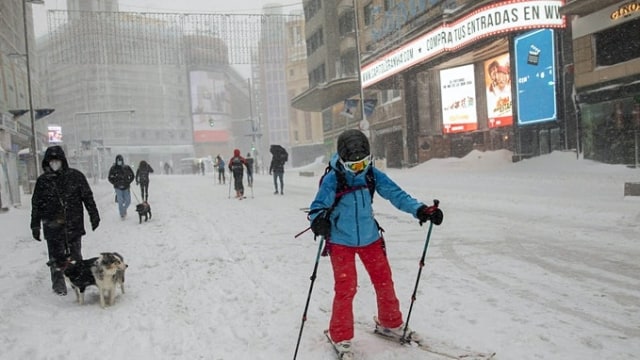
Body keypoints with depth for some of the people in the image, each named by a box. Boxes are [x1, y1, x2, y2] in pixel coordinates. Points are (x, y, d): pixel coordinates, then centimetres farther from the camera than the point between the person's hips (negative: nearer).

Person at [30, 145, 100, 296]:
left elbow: (88, 197, 3)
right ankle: (58, 284, 14)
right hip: (53, 227, 1)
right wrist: (35, 225, 7)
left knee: (76, 255, 7)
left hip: (74, 224, 0)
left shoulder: (75, 176, -1)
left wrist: (94, 215, 1)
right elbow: (36, 205, 8)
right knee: (57, 257, 2)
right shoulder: (42, 181, 3)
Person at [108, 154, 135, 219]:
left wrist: (128, 182, -2)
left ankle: (124, 209, 33)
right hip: (118, 188, -2)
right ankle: (122, 214, 9)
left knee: (128, 201, 2)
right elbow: (110, 178, 3)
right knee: (120, 202, -6)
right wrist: (116, 184, -9)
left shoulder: (127, 168, 2)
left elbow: (132, 175, 11)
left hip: (126, 187, 2)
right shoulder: (113, 169, -2)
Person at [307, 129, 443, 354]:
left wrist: (420, 210, -21)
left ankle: (391, 323, 37)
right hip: (341, 242, -4)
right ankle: (341, 336, 16)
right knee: (345, 288, -5)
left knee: (384, 281, 14)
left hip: (370, 238, 5)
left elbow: (395, 194, -8)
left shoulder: (372, 175, -8)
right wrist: (319, 220, -40)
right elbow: (318, 207, -16)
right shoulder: (332, 179, -18)